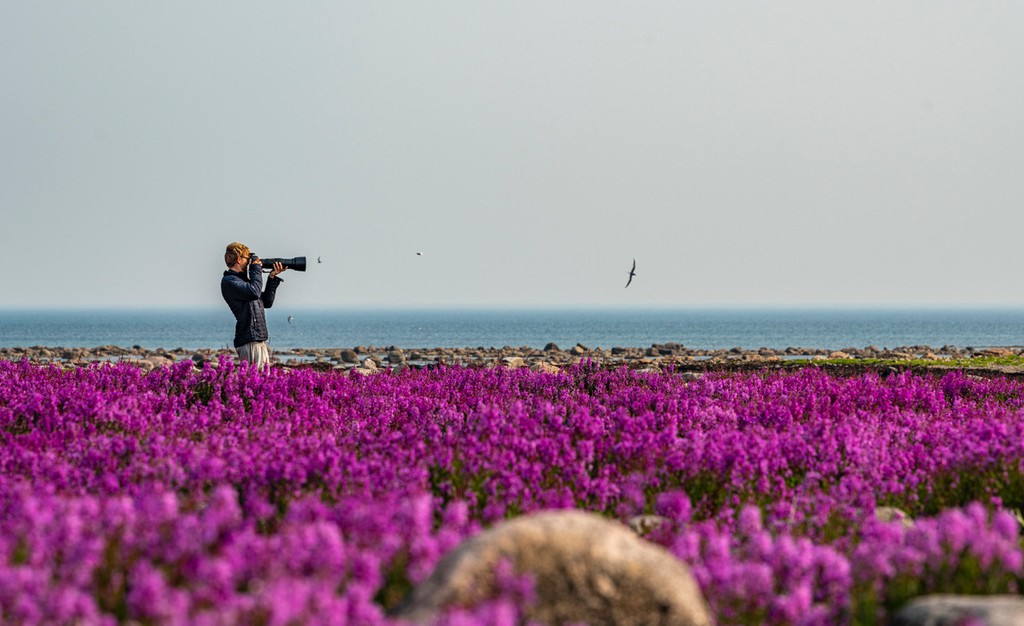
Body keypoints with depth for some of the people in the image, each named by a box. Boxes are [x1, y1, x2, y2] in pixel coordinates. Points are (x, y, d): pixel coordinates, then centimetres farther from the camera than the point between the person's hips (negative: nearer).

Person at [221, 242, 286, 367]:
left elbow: (267, 302, 24)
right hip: (249, 342, -10)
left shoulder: (243, 280, 22)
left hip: (260, 340, 10)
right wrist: (256, 268, -8)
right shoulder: (228, 281, -8)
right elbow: (254, 292, -24)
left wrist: (272, 278, 16)